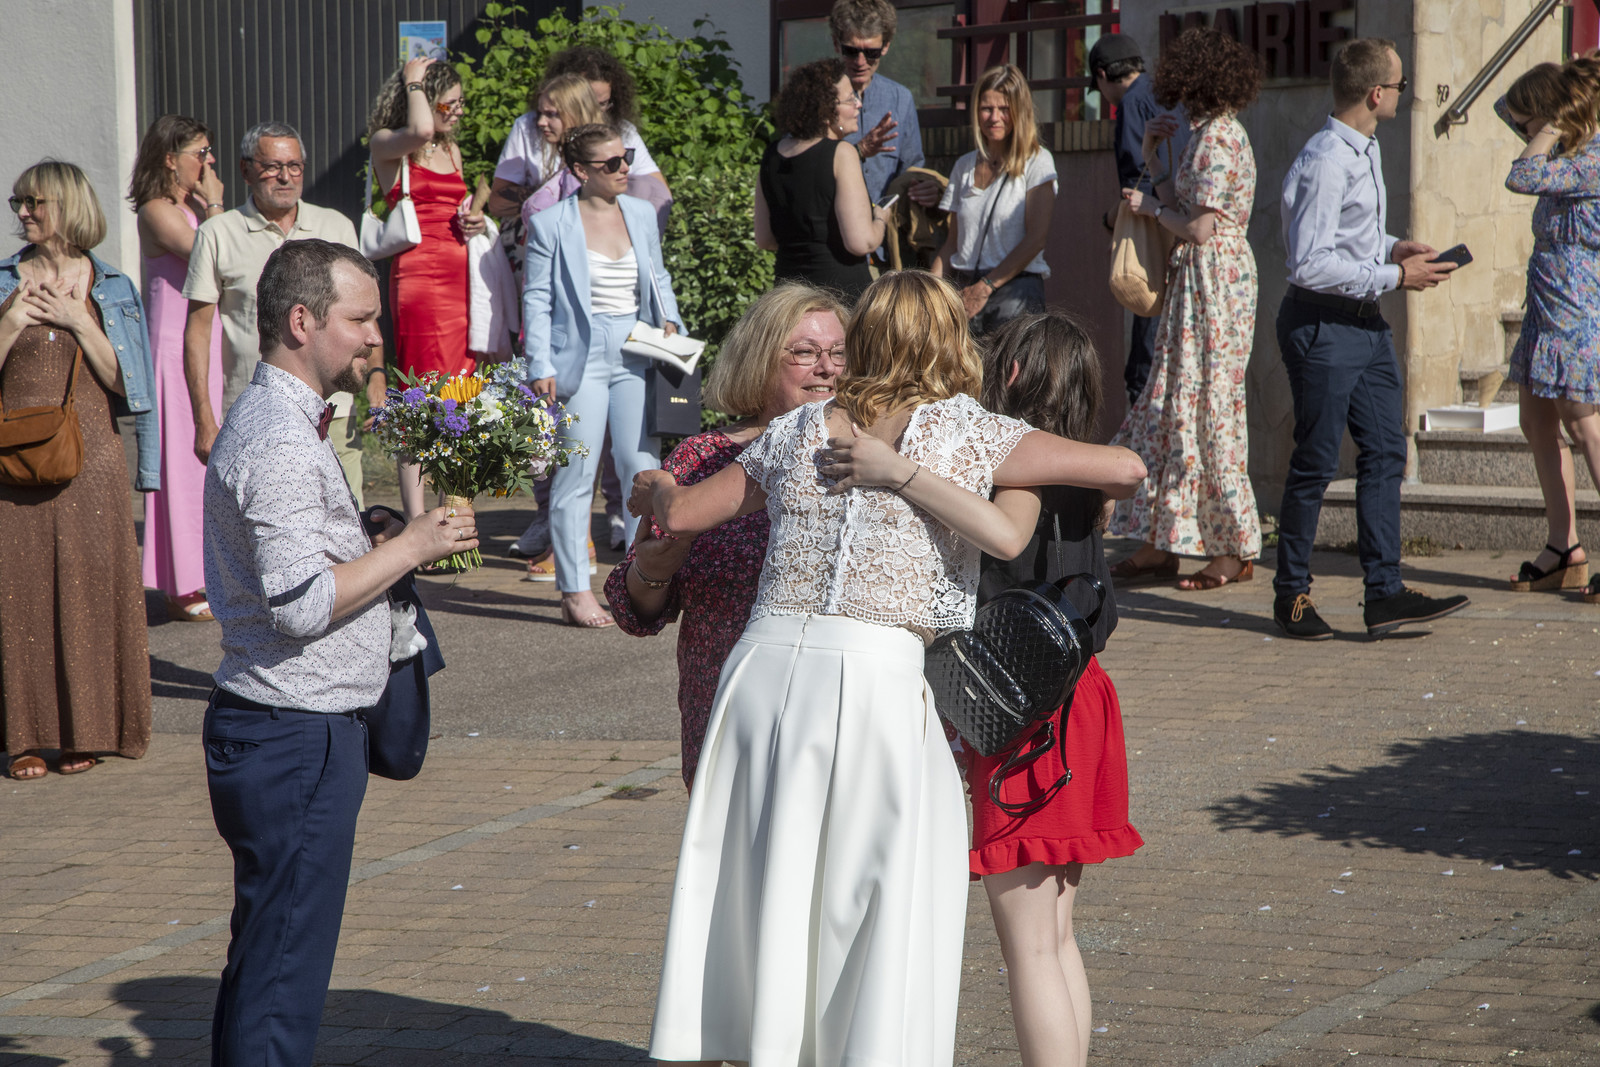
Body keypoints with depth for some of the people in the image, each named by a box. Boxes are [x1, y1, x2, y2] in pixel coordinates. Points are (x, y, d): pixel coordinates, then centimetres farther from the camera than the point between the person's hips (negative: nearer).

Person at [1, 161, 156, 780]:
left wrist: (78, 321, -10)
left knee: (89, 588, 0)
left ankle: (83, 733, 10)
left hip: (88, 456, 0)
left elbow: (122, 378, -1)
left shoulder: (110, 288, 6)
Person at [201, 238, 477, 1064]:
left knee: (263, 959, 17)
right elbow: (302, 603, -25)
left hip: (269, 732, 11)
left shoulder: (265, 421, 14)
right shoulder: (281, 443, -19)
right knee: (282, 974, -6)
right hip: (297, 739, -11)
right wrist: (411, 545, -15)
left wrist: (361, 538, 11)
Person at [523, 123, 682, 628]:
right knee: (576, 474, -3)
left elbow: (658, 277, 22)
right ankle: (575, 590, 3)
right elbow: (537, 298, -2)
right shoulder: (551, 224, -3)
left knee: (643, 466, 1)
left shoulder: (641, 215, 11)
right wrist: (541, 366, -9)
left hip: (636, 355, 4)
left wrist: (668, 322, 5)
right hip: (581, 356, -4)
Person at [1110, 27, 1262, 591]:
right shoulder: (1216, 132, 15)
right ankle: (1162, 543, 12)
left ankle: (1235, 550, 1)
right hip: (1197, 283, 10)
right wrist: (1152, 162, 14)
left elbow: (1199, 228, -20)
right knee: (1170, 408, 10)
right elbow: (1185, 211, 16)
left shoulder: (1216, 138, -15)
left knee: (1206, 409, -5)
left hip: (1214, 278, -10)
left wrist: (1151, 205, -6)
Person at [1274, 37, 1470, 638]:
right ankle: (1291, 595, 14)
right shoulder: (1325, 163, -21)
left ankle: (1385, 594, 7)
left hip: (1367, 322, 9)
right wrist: (1395, 276, -19)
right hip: (1322, 326, -9)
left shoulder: (1366, 150, 11)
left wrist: (1391, 247, 8)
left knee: (1385, 453, 5)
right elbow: (1310, 265, -24)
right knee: (1316, 464, 0)